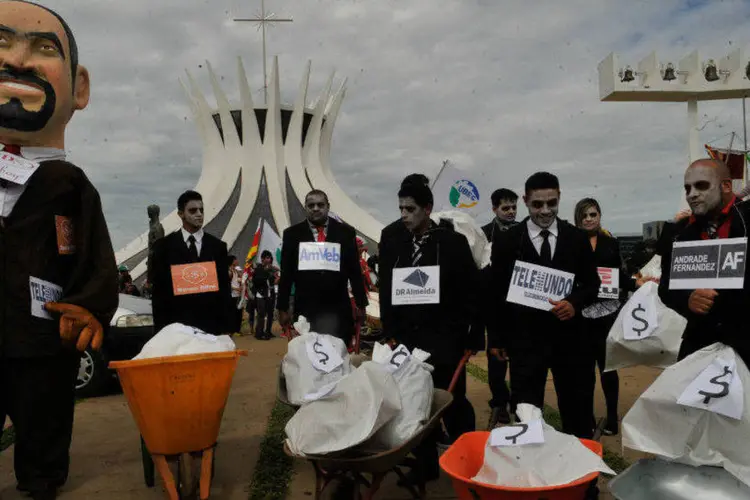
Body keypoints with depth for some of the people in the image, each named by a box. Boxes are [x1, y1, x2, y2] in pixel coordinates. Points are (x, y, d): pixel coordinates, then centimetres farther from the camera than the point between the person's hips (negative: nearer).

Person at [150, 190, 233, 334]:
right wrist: (161, 328, -4)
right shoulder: (164, 246, 3)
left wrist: (227, 327, 0)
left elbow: (225, 288, 6)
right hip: (177, 324, -1)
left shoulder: (218, 246, 6)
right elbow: (158, 291, 2)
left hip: (211, 324, 1)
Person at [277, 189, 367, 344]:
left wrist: (361, 304, 4)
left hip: (338, 309, 0)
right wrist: (282, 308, 2)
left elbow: (355, 270, 6)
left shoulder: (345, 232, 5)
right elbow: (286, 273, 6)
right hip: (305, 309, 0)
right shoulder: (292, 234, 6)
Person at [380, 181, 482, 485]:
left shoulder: (453, 242, -4)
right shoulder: (397, 247, 9)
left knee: (453, 403, 4)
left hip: (445, 340, -4)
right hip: (407, 340, 4)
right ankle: (426, 464, 23)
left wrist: (468, 336, -8)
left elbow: (471, 292, -5)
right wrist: (391, 332, 8)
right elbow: (387, 293, 12)